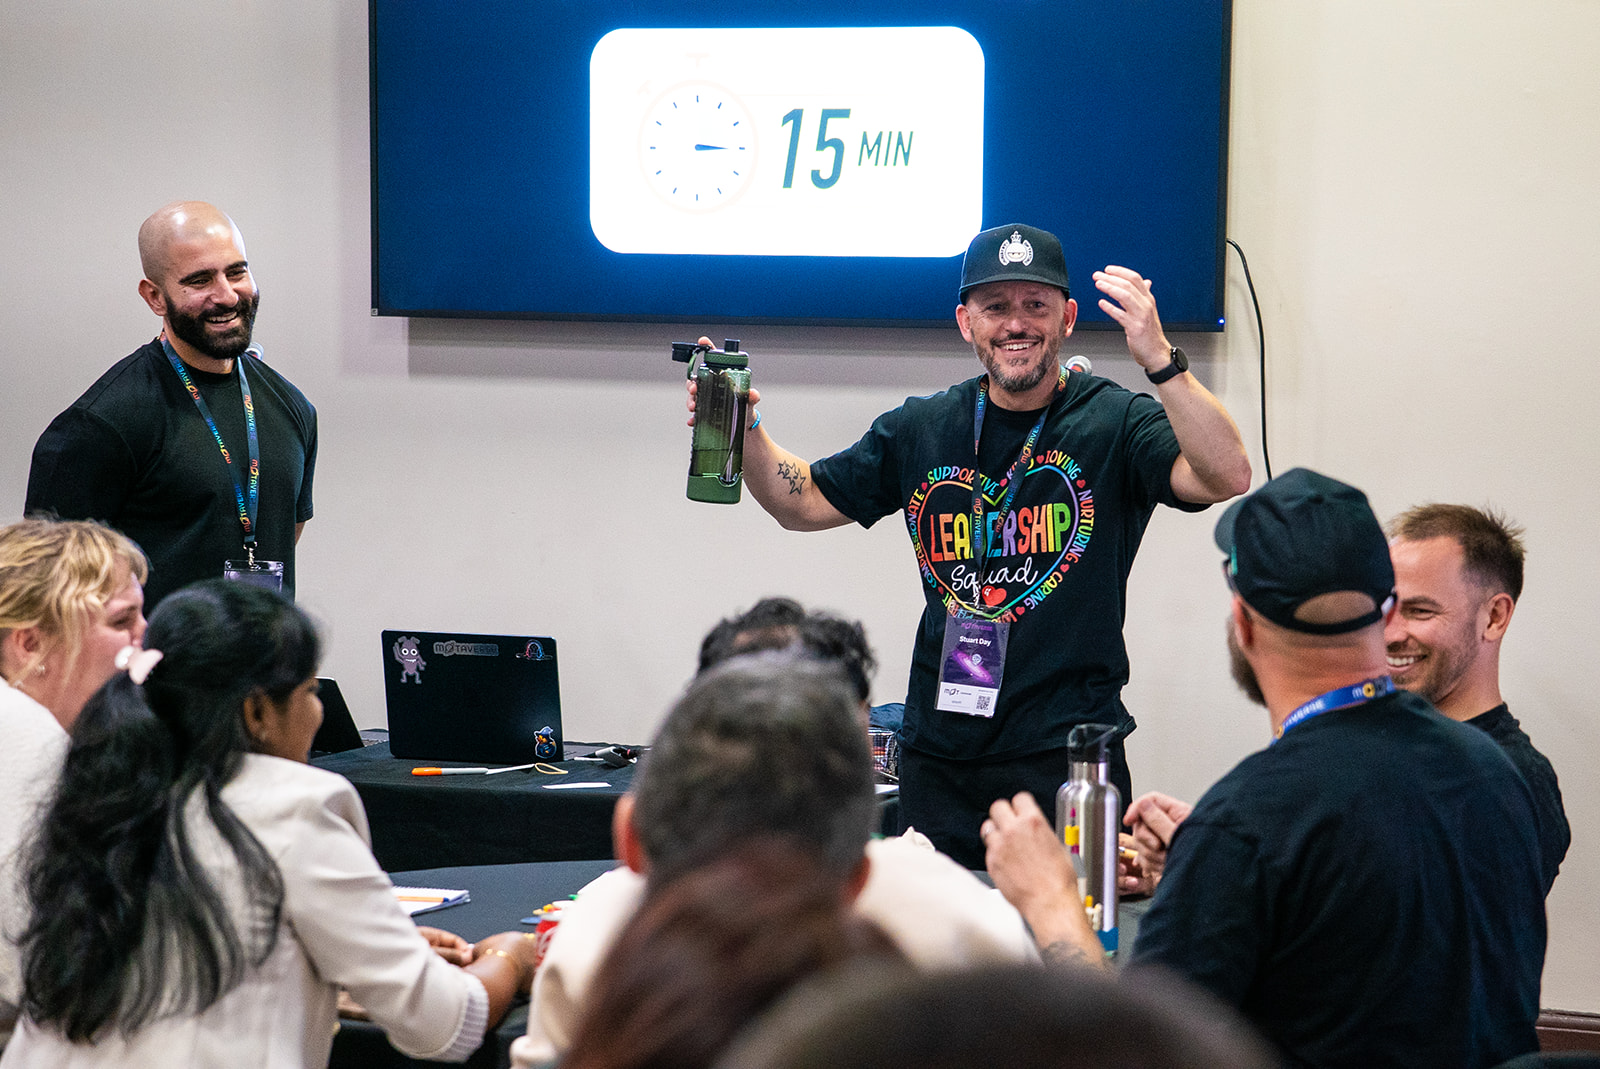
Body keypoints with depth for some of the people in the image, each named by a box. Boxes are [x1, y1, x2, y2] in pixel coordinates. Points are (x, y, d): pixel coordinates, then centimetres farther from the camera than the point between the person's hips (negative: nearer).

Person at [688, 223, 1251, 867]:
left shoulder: (1114, 423, -4)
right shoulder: (922, 430, 10)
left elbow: (1227, 477, -22)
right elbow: (805, 502, 20)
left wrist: (1160, 359, -34)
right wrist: (744, 428, 2)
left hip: (1068, 757, -4)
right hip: (937, 758, 4)